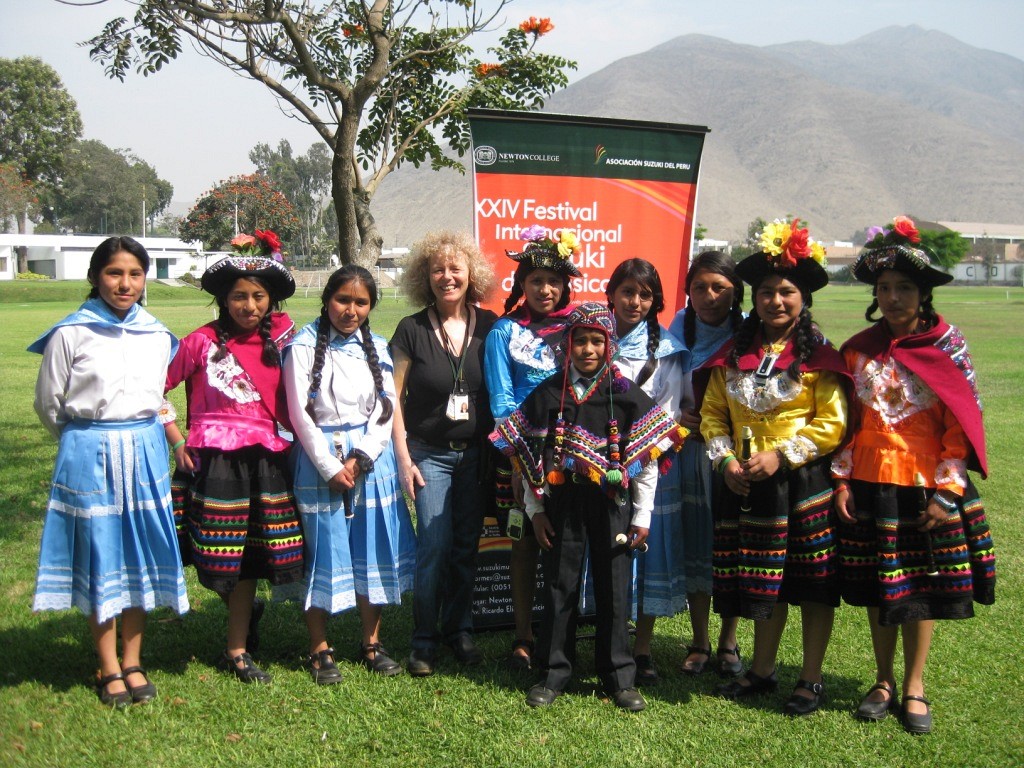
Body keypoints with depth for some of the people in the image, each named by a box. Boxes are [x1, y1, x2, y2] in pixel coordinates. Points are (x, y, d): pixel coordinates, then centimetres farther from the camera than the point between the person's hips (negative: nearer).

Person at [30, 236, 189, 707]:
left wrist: (138, 436, 15)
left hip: (145, 453, 4)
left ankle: (133, 662, 19)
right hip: (89, 455, -3)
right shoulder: (70, 334, -6)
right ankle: (109, 669, 14)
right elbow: (47, 402, 2)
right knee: (99, 556, 3)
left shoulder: (157, 336, 5)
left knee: (140, 555, 7)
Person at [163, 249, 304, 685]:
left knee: (248, 557, 8)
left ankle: (237, 650, 19)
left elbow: (289, 399, 16)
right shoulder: (202, 341, -5)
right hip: (215, 462, -3)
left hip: (266, 460, 3)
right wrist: (176, 440, -3)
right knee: (225, 559, 2)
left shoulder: (278, 338, 5)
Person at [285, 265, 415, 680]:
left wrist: (361, 459, -8)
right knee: (324, 552, 0)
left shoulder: (377, 347, 9)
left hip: (372, 457, 4)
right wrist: (332, 469, -11)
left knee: (374, 550, 7)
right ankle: (319, 650, 11)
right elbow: (301, 413, -8)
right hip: (321, 459, -4)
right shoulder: (305, 346, -4)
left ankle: (371, 642, 20)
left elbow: (386, 410, 5)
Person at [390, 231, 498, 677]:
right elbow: (393, 397, -3)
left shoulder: (489, 326, 0)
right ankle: (424, 640, 9)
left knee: (466, 547, 8)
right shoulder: (412, 330, -5)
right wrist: (403, 458, -7)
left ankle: (459, 629, 24)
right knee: (434, 548, -5)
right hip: (430, 455, -2)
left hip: (477, 454, 2)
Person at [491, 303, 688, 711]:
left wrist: (642, 516, -2)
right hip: (562, 501, 1)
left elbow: (647, 457, 1)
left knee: (614, 588, 6)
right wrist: (535, 510, 1)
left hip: (612, 503, -1)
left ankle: (619, 676, 19)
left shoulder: (629, 396, -1)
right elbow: (529, 454, 5)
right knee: (559, 586, 7)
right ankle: (554, 672, 20)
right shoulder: (548, 393, 2)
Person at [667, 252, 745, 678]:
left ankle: (728, 644, 19)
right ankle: (699, 642, 19)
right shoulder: (679, 331, 4)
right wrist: (680, 416, -8)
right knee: (695, 546, 4)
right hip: (691, 450, 1)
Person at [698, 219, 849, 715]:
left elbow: (832, 424, -10)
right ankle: (762, 671, 29)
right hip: (746, 488, 4)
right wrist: (725, 459, -6)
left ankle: (811, 679, 17)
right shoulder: (732, 356, 7)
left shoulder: (818, 357, -5)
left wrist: (781, 455, -17)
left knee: (812, 584, 4)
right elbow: (712, 414, 10)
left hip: (804, 485, -3)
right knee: (761, 582, 13)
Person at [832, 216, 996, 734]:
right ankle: (883, 681, 27)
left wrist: (946, 490, -9)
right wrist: (841, 480, 1)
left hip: (926, 484, -2)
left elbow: (963, 424, -5)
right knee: (876, 587, 10)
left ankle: (914, 686, 23)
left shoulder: (946, 348, -5)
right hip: (869, 482, 2)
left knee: (922, 587, 7)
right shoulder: (858, 350, 3)